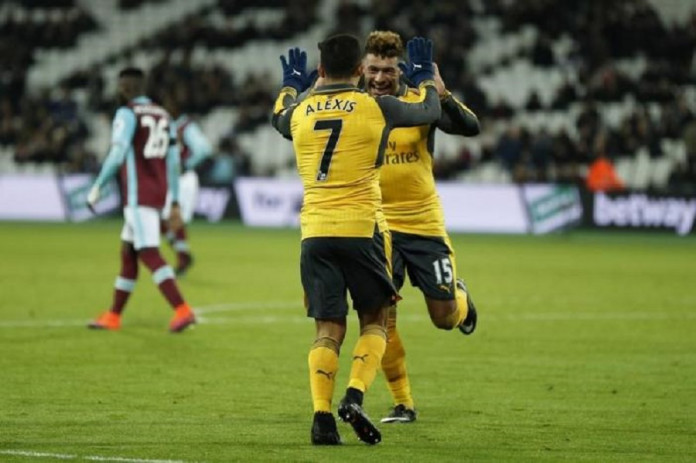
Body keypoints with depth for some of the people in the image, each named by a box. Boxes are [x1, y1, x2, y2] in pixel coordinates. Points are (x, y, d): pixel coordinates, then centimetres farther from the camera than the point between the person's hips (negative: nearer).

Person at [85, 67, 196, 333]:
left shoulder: (127, 114, -9)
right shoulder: (163, 116, 16)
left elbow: (117, 156, -18)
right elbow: (173, 164, 14)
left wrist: (97, 187, -8)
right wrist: (175, 204, 16)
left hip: (138, 195, -8)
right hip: (158, 195, 8)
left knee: (149, 255, -11)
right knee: (128, 252, 16)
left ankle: (182, 311, -22)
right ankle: (113, 316, 21)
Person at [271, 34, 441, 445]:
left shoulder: (300, 113, 8)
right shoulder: (376, 108, -1)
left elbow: (279, 117, 34)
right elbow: (429, 111, 17)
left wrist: (292, 84, 53)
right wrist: (426, 77, 37)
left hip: (315, 231, 3)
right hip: (362, 227, -3)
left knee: (328, 329, 6)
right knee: (374, 322, 11)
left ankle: (322, 416, -9)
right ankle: (355, 396, -11)